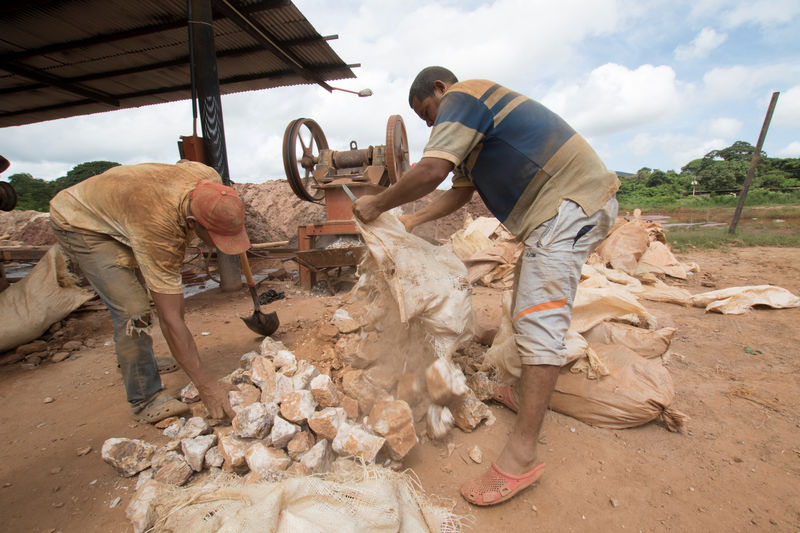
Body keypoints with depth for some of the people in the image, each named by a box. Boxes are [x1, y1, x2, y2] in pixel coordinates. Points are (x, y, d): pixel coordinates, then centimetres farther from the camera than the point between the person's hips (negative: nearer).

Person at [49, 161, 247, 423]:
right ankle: (147, 401, -5)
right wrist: (205, 385, -37)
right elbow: (170, 320, -41)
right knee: (133, 311, -20)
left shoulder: (210, 180, -28)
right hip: (79, 222, -7)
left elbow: (184, 163, 1)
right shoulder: (158, 229, -43)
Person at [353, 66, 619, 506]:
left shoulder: (461, 96, -5)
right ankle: (527, 393, 29)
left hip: (569, 201, -11)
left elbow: (431, 170, -22)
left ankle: (520, 457, -10)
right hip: (570, 202, 11)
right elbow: (461, 190, 26)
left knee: (539, 318, -16)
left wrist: (377, 205, -9)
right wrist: (411, 221, 22)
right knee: (528, 307, 15)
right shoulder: (473, 121, 27)